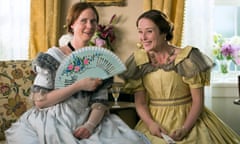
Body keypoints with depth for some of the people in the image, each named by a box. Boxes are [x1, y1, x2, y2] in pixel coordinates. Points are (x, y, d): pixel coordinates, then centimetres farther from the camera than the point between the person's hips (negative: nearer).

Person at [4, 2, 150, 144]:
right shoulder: (53, 56, -4)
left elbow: (100, 101, 2)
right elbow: (39, 100, -10)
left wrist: (90, 125, -17)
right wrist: (79, 85, -16)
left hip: (86, 123, 4)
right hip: (54, 123, -3)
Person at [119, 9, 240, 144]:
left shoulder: (187, 59, -8)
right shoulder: (139, 61, 0)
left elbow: (198, 101, -7)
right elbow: (140, 103, 1)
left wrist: (185, 129, -19)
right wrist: (150, 124, -16)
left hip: (188, 119, -2)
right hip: (156, 121, 2)